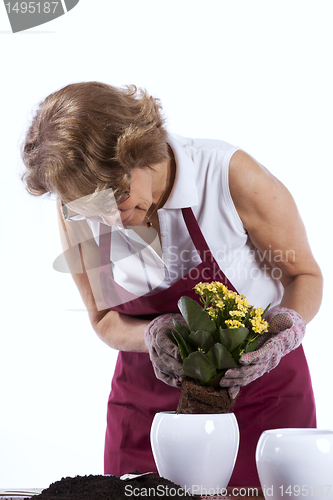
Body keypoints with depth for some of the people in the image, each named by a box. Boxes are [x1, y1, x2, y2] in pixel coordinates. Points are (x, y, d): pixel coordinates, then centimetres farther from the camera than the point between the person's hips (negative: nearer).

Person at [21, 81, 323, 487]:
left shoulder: (231, 176, -23)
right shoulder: (76, 211, -12)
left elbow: (304, 275, -8)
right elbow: (104, 320, 0)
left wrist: (287, 328, -29)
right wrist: (153, 334, -22)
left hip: (258, 383, -2)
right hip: (147, 398, 3)